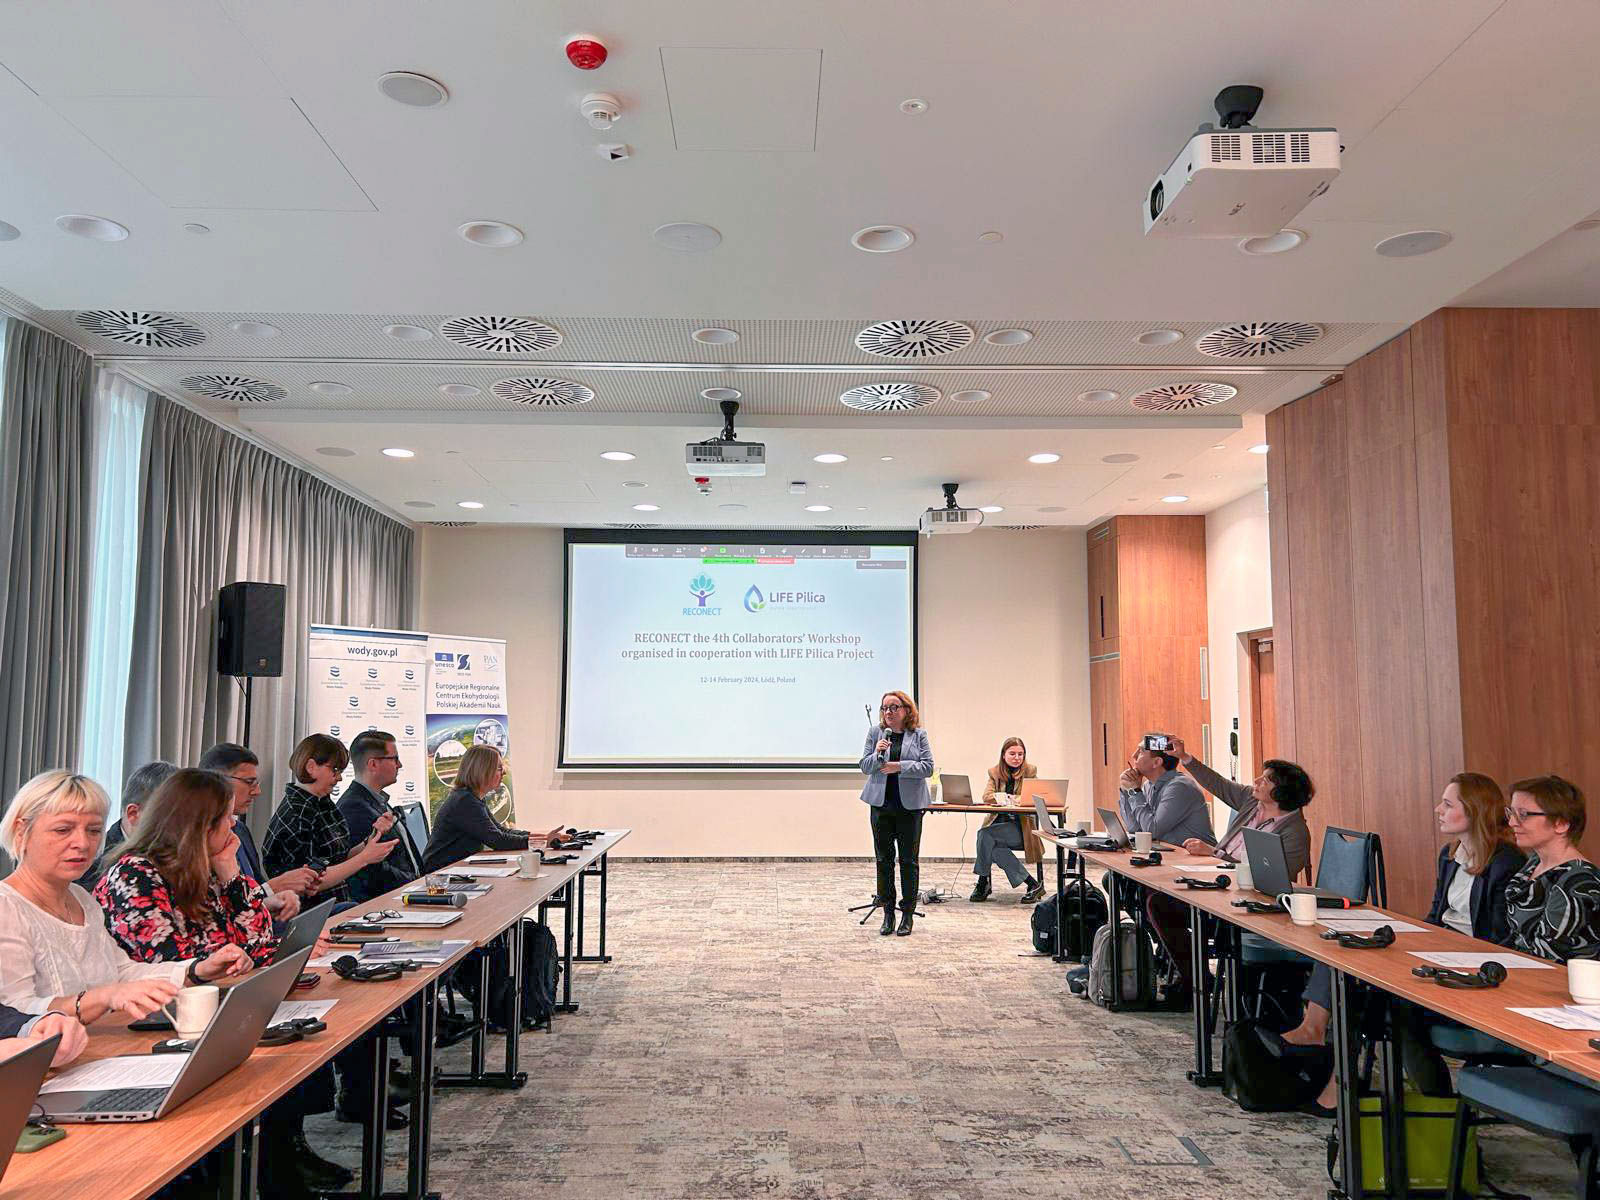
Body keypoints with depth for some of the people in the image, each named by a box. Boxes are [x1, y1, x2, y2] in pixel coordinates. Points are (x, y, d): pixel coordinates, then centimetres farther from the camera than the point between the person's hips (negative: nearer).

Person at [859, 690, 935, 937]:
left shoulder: (919, 734, 0)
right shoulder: (875, 732, 4)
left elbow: (928, 767, -6)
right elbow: (864, 766, 2)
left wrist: (899, 766, -16)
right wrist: (877, 754, -17)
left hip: (910, 805, -2)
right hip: (881, 803, 2)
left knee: (908, 860, 4)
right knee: (884, 859, 6)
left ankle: (907, 914, 13)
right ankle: (888, 912, 17)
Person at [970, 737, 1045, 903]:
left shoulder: (1030, 771, 3)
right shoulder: (995, 772, 11)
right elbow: (986, 796, -3)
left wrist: (1015, 799, -26)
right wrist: (1000, 797, -25)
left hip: (1021, 824, -4)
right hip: (999, 821, 4)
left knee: (985, 834, -26)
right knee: (991, 845, -29)